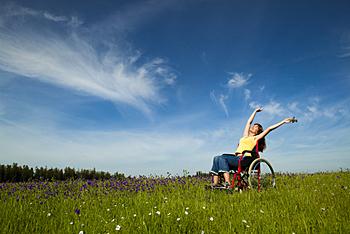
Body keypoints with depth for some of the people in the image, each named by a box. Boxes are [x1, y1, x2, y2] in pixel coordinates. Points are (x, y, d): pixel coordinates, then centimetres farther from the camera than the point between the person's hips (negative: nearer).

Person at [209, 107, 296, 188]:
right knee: (216, 158, -15)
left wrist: (283, 121, 9)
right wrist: (255, 111, 45)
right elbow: (249, 122, 35)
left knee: (222, 158, -28)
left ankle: (227, 183, -36)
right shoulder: (245, 135, 29)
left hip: (244, 160, -6)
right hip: (237, 158, 6)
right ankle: (215, 184, -23)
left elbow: (269, 128, 9)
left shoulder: (256, 138, 13)